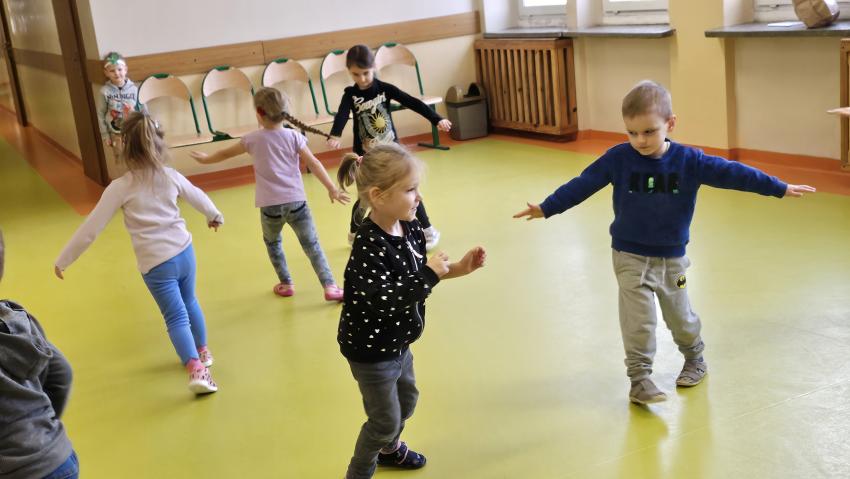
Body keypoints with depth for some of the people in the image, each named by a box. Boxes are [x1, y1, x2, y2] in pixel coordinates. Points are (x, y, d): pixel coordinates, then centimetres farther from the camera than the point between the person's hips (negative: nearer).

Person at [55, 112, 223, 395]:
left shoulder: (120, 188, -13)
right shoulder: (171, 176, 0)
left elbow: (91, 228, -12)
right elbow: (199, 197, 20)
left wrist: (62, 261, -2)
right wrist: (215, 216, 42)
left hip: (156, 264, -4)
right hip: (184, 252, 4)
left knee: (176, 318, 1)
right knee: (190, 303, 26)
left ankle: (196, 369, -15)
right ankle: (202, 352, 43)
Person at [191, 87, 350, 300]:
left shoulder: (253, 139, 2)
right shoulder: (293, 136, -1)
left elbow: (226, 153, 18)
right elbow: (314, 164, -6)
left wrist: (206, 159, 36)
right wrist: (332, 188, -2)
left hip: (270, 205, 0)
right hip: (296, 201, 0)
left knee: (272, 242, 26)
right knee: (311, 245, 4)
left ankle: (286, 284, 28)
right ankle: (330, 286, -4)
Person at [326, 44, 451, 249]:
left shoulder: (384, 88, -8)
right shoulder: (350, 94, -9)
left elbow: (412, 102, -16)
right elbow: (342, 115, -27)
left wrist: (436, 119, -27)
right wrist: (334, 136, -47)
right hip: (365, 155, -1)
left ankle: (427, 229, 20)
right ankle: (354, 233, 30)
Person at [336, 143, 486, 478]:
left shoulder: (410, 228, -6)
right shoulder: (368, 246, -32)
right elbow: (386, 300, -38)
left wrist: (457, 269, -5)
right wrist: (431, 274, -32)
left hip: (397, 342, 8)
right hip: (371, 349, -8)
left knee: (407, 399, 28)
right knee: (385, 419, 9)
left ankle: (389, 448, 57)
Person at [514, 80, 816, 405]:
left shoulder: (688, 160, -11)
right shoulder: (618, 158, -13)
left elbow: (730, 173, -10)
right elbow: (582, 185, -8)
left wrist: (779, 188, -9)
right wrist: (546, 208, -7)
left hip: (672, 258, 2)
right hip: (630, 257, -1)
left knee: (681, 316, 17)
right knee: (638, 320, -5)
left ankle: (694, 358, 43)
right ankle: (639, 379, 6)